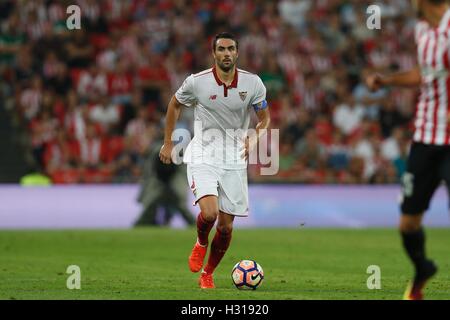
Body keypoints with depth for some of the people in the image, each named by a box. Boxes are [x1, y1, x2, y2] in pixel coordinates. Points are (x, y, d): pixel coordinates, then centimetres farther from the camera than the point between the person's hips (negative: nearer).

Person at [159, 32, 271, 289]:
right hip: (203, 157, -2)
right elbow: (175, 105, 11)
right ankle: (201, 244, 11)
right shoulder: (197, 82, -9)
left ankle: (208, 274, 25)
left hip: (235, 160, 2)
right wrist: (168, 142, 10)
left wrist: (255, 138, -11)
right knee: (209, 213, -24)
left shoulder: (253, 83, -5)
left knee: (226, 225, 3)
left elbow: (265, 117, 9)